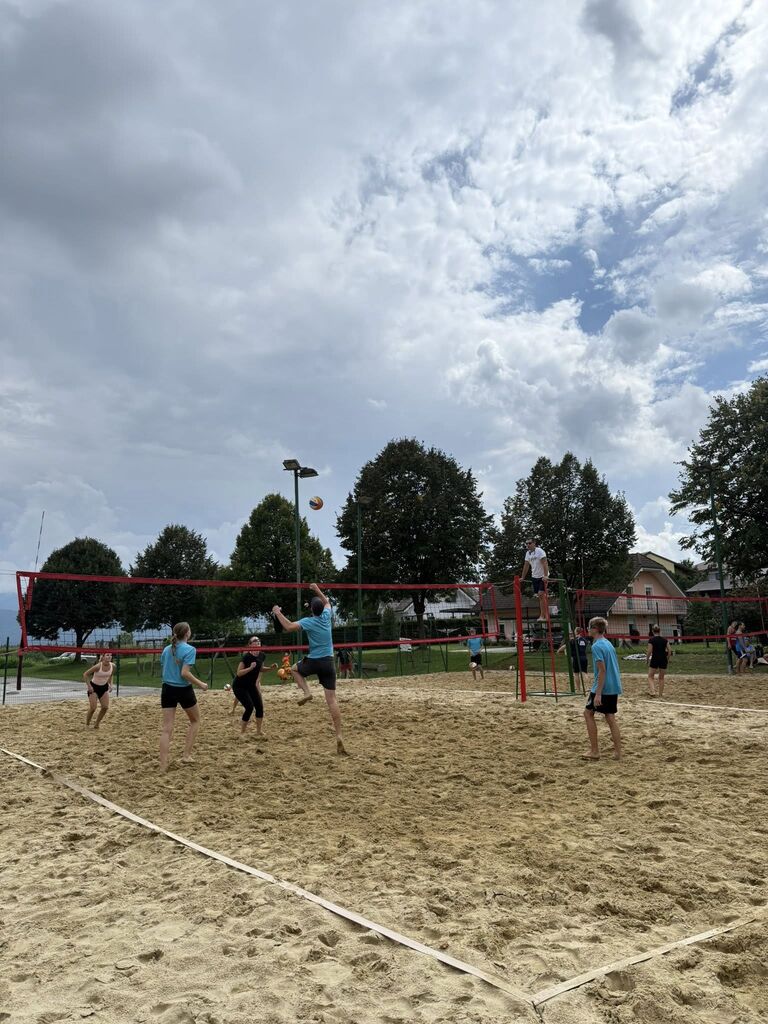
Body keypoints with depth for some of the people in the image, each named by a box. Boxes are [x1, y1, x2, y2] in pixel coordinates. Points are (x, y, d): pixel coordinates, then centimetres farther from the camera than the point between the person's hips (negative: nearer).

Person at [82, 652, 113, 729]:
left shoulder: (112, 666, -11)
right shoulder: (98, 666, -27)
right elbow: (85, 674, -19)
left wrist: (110, 685, 4)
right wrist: (89, 686, -21)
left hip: (104, 687, 5)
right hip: (94, 687, -5)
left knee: (105, 707, -4)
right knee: (93, 708, -10)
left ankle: (97, 724, 14)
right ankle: (87, 724, 12)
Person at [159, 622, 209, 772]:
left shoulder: (166, 649, 7)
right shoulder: (189, 649, -12)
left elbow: (163, 669, 14)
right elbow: (185, 673, -20)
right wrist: (200, 684, -10)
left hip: (167, 689, 5)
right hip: (184, 690, -5)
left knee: (166, 729, 3)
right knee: (195, 721, 20)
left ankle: (163, 767, -1)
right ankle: (186, 755, 13)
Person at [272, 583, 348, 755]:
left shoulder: (308, 621, -8)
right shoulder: (326, 616, 6)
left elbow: (289, 627, -20)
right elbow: (327, 602, 28)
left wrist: (278, 613, -9)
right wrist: (317, 590, 33)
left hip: (314, 661, -4)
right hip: (329, 662, 4)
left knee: (294, 669, 30)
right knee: (332, 699, 1)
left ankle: (306, 692, 6)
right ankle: (339, 736, -8)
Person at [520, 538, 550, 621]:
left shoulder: (540, 551, -13)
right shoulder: (528, 553, 8)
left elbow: (545, 563, -21)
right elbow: (526, 566, 15)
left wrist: (545, 575, -30)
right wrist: (522, 577, 14)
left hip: (543, 576, -7)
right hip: (535, 577, 7)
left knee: (541, 594, -16)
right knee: (539, 596, 6)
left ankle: (542, 616, -15)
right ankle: (545, 615, 11)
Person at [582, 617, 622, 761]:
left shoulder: (597, 646, -15)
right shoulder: (608, 644, 12)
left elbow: (602, 670, -20)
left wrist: (598, 694, -21)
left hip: (603, 688, -8)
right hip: (614, 687, 8)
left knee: (588, 713, 5)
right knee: (610, 717, 10)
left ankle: (594, 751, 5)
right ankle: (618, 752, 10)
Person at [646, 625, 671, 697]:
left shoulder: (651, 640, -9)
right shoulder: (665, 639, 2)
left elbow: (649, 652, -11)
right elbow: (669, 651, 1)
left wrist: (647, 660, 3)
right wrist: (667, 660, 13)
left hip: (655, 659, -3)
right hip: (663, 660, 3)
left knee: (650, 676, 9)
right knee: (661, 678, 14)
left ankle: (652, 691, -6)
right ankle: (661, 694, 15)